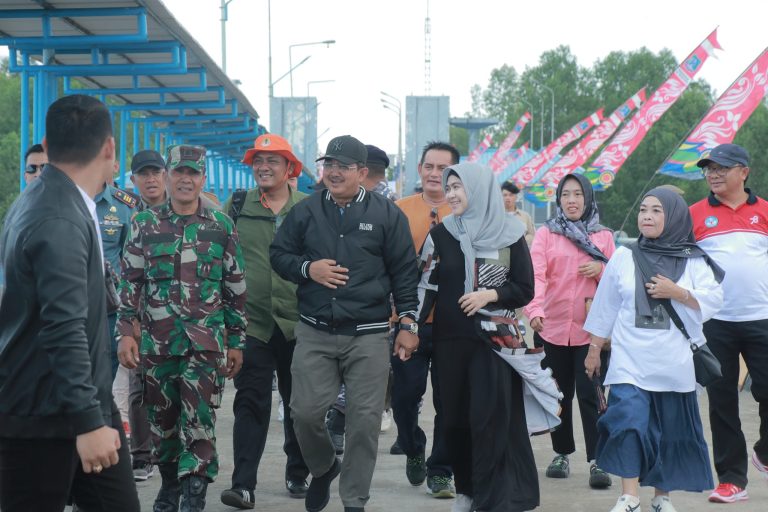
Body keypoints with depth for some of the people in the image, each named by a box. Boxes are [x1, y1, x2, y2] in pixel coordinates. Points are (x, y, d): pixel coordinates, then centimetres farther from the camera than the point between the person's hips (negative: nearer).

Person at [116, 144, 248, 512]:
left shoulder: (222, 227, 5)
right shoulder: (144, 225, 5)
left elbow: (236, 289, 8)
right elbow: (131, 282, 6)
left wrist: (236, 342, 6)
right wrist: (125, 332, -3)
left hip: (206, 343, -1)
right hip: (156, 341, 2)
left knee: (199, 422, -9)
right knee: (162, 419, 11)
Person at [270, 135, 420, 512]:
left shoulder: (387, 215, 2)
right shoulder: (304, 212, 6)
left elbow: (404, 273, 4)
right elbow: (278, 254, 12)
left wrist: (408, 324, -1)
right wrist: (307, 268, -8)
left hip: (369, 338, -2)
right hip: (314, 334, 2)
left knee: (364, 419, -1)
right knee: (305, 411, -1)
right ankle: (323, 469, 30)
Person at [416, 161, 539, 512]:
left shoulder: (510, 234, -1)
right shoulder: (441, 234, 5)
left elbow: (525, 290, 1)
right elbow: (426, 285, 2)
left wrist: (491, 294, -15)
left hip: (495, 340, -2)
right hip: (449, 339, 2)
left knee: (490, 419, -6)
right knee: (455, 417, 5)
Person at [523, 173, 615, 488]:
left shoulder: (603, 236, 8)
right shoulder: (546, 234, 3)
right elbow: (536, 273, -11)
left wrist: (600, 269, -12)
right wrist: (534, 309, -28)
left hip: (591, 329, -1)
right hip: (553, 327, 1)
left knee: (589, 395, -6)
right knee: (559, 394, 10)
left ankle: (597, 461, -6)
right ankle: (561, 454, 24)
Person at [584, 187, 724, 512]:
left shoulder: (694, 261, 3)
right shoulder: (624, 257, 6)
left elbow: (713, 302, -4)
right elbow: (606, 307, 9)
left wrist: (677, 293, -17)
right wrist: (594, 349, 10)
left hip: (674, 362, 1)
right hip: (630, 360, 0)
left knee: (670, 428, 7)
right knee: (628, 422, -14)